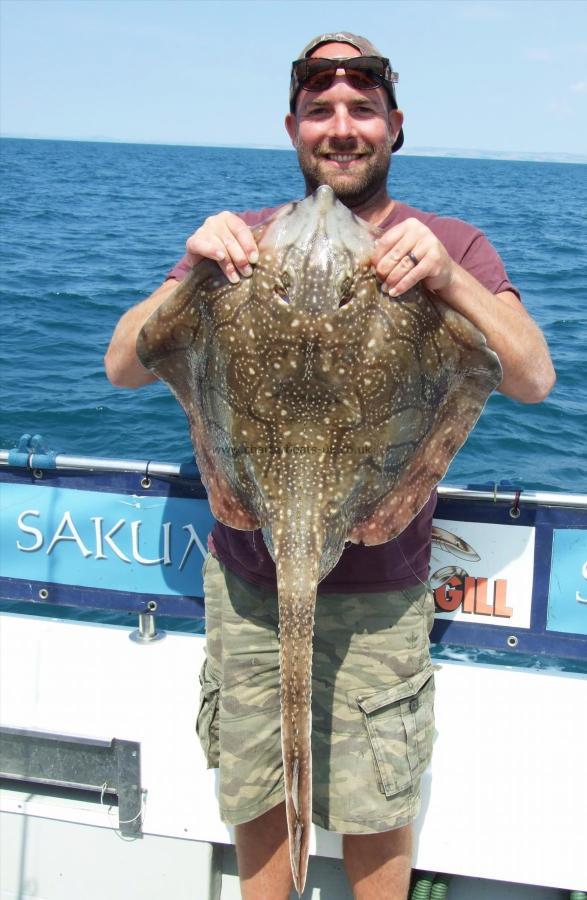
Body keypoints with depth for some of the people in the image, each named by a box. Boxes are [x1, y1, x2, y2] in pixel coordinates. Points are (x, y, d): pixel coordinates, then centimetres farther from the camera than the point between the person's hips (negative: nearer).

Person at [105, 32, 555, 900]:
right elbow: (124, 368, -3)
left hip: (378, 588, -1)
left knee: (376, 810, 9)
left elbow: (535, 381, -14)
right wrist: (195, 274, -20)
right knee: (255, 795, 14)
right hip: (246, 576, 2)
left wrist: (450, 279, -30)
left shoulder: (450, 247, -2)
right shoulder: (241, 240, 3)